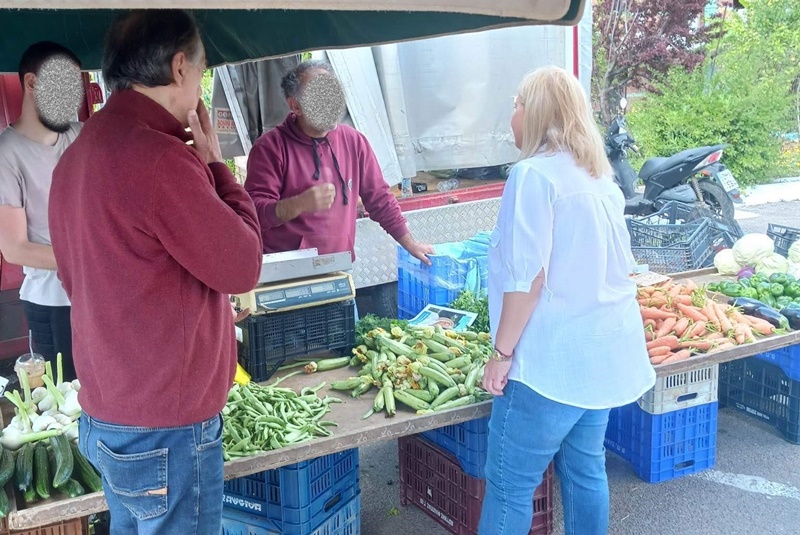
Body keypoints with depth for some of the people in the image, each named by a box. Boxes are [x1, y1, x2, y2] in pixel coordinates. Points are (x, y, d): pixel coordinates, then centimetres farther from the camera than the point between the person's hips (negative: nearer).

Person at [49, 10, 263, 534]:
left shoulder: (77, 156, 7)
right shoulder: (158, 156, -23)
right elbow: (242, 266, -14)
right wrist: (213, 163, -5)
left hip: (105, 416, 9)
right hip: (165, 431, -9)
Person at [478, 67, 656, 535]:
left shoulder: (535, 174, -13)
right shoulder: (599, 175, 13)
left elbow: (527, 276, -19)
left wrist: (503, 351, -11)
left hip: (555, 358, -9)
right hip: (605, 351, 9)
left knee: (509, 485, 1)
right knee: (586, 469, 18)